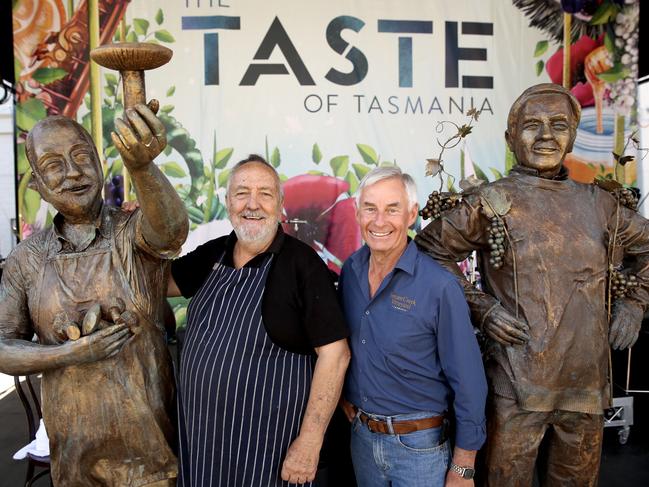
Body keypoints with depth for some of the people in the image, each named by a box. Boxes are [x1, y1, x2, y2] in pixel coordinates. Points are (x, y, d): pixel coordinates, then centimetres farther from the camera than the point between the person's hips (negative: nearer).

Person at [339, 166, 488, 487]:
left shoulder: (439, 286, -20)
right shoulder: (350, 270, -4)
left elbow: (469, 384, -15)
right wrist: (344, 394, 9)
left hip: (418, 445, -5)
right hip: (360, 436, 5)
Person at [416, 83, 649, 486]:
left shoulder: (597, 203, 7)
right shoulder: (491, 203, -6)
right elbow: (430, 250, -4)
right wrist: (480, 306, -11)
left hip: (588, 384, 5)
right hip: (518, 384, -4)